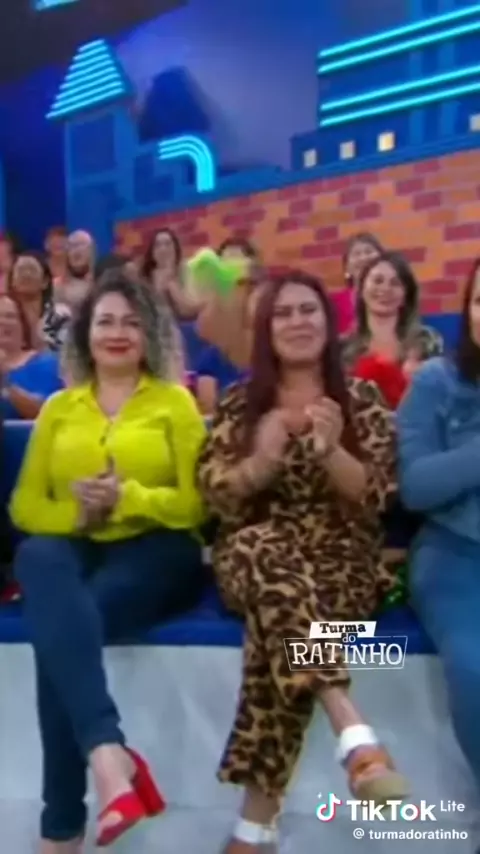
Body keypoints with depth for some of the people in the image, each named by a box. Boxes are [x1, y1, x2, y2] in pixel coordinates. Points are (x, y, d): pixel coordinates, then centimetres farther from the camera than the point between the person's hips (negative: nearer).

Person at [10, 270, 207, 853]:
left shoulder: (175, 402, 10)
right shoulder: (58, 408, 20)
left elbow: (196, 503, 2)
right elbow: (25, 505, 14)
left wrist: (128, 498, -17)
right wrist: (74, 513, -9)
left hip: (155, 549, -2)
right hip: (73, 547, 3)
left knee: (59, 626, -32)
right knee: (39, 560, -36)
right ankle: (107, 752, -44)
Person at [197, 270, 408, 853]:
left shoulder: (360, 399, 8)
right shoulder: (240, 402, 10)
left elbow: (375, 497, -1)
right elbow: (214, 493, 2)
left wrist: (332, 451, -21)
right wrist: (261, 460, -19)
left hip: (341, 556, 0)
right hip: (253, 552, 1)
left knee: (277, 618, -34)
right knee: (270, 557, -38)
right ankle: (353, 734, -44)